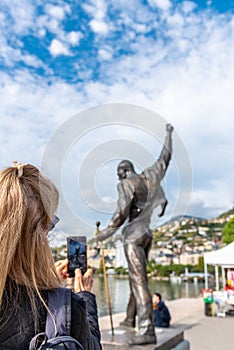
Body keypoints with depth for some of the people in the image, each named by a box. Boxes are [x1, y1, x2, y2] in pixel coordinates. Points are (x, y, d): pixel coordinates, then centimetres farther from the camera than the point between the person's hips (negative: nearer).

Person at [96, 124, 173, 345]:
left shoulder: (125, 184, -7)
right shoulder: (150, 176, 11)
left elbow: (122, 211, -19)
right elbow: (164, 158, 23)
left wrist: (108, 231, -13)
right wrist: (168, 134, 35)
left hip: (133, 234, -8)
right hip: (148, 233, 8)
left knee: (138, 279, -14)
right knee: (136, 275, 19)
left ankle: (147, 331, -20)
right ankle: (131, 318, 33)